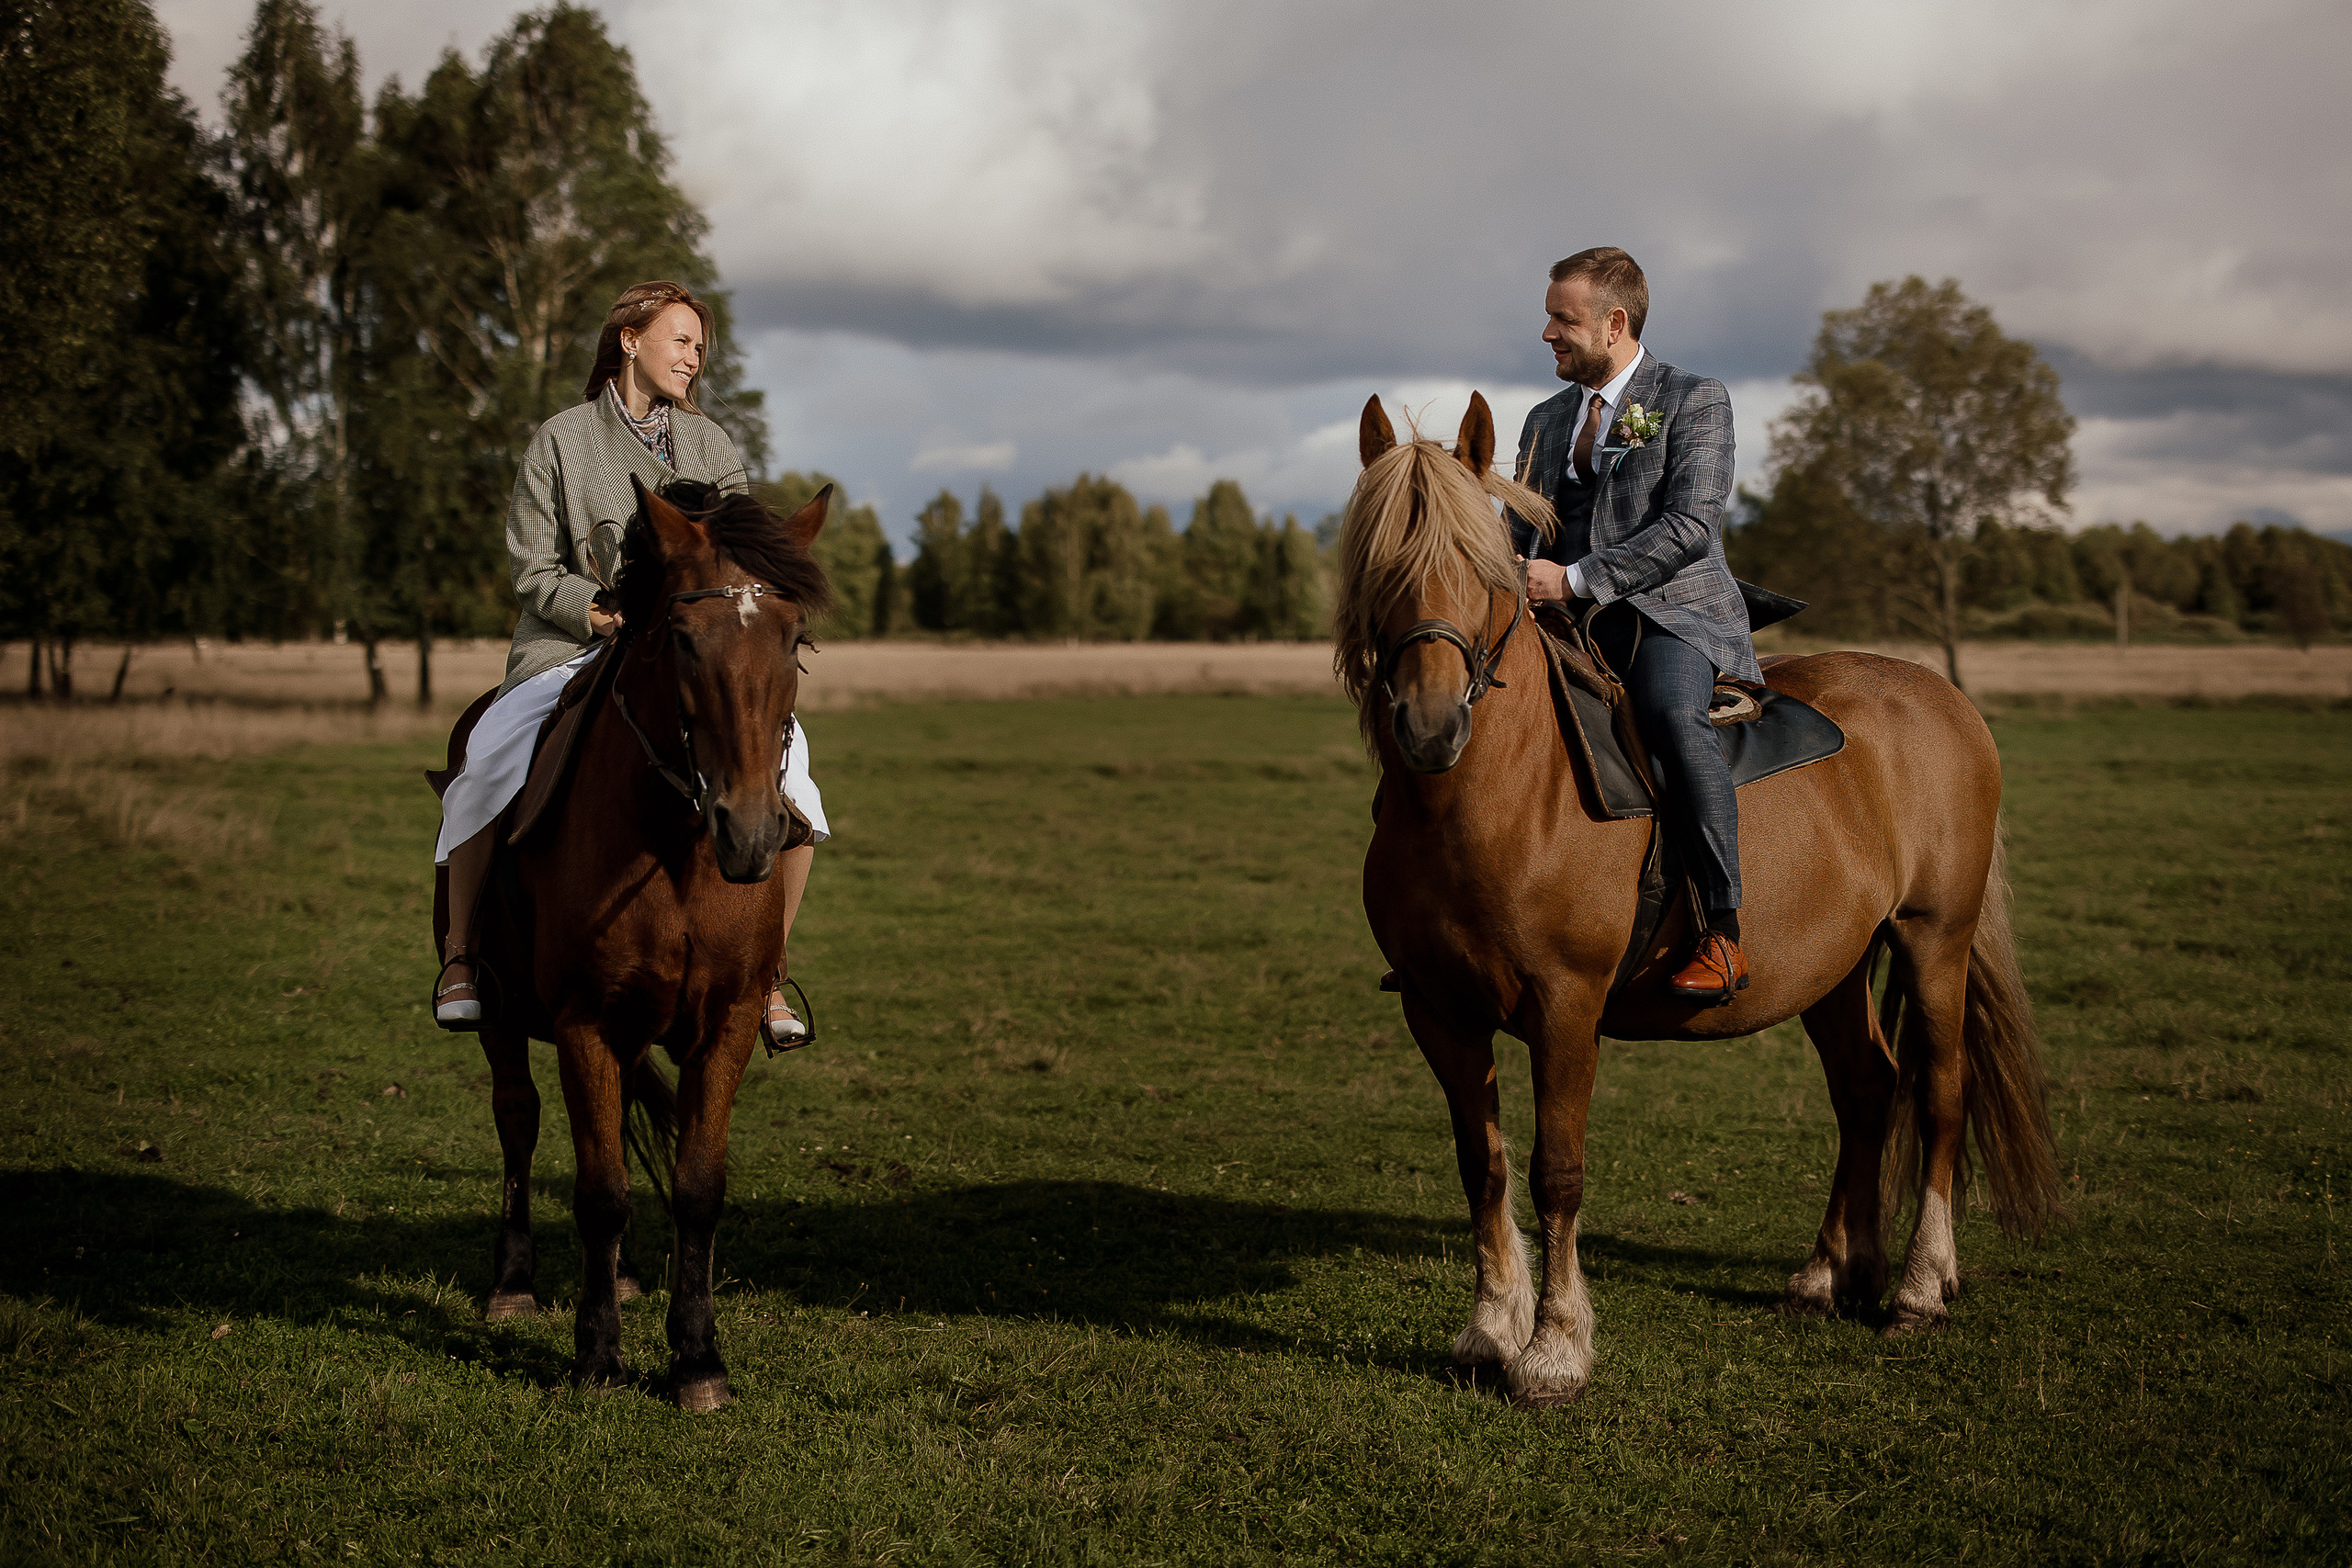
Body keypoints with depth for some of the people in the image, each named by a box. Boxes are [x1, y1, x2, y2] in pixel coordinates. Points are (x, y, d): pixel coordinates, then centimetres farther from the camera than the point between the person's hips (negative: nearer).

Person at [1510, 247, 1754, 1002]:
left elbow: (1690, 526, -13)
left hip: (1677, 615, -7)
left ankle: (1723, 935, -34)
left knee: (1668, 710, -37)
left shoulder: (1696, 401, 0)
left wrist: (1574, 578, -21)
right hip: (1570, 627, 7)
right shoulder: (1546, 421, 21)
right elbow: (1522, 534, 23)